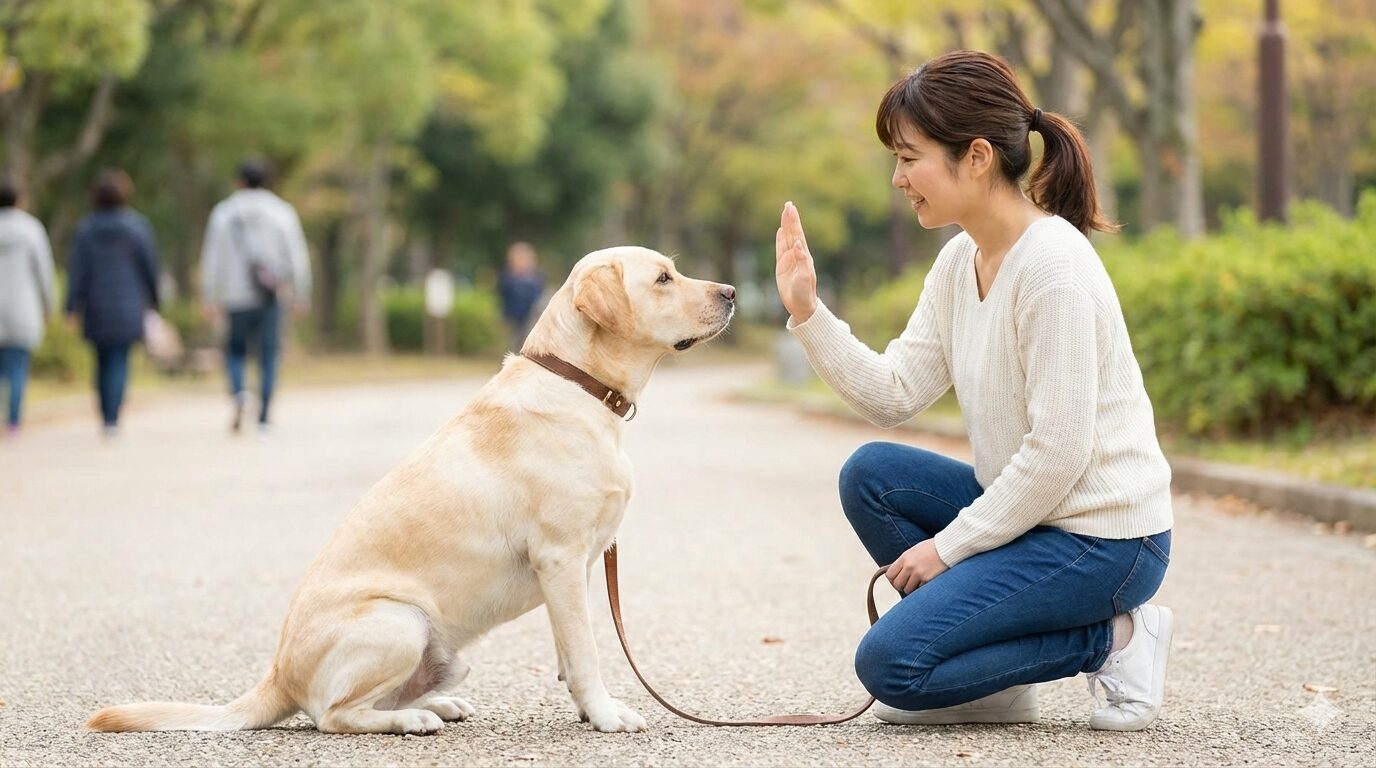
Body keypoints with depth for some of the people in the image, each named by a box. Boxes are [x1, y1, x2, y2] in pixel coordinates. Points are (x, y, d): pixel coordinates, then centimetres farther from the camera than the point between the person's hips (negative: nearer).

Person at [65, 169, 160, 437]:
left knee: (103, 362, 14)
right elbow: (149, 265, -1)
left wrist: (73, 306, -4)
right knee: (120, 362, 0)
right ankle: (113, 418, -12)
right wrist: (153, 300, 11)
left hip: (96, 307, 1)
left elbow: (77, 270, -5)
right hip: (127, 307, -1)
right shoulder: (137, 226, -3)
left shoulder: (85, 229, -1)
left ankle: (106, 417, 16)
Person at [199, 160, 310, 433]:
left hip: (238, 297, 0)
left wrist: (210, 298, 6)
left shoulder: (223, 213, 4)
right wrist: (300, 295, 4)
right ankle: (263, 417, 0)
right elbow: (297, 257, -1)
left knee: (236, 349, 15)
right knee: (268, 355, 6)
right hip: (271, 297, 0)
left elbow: (212, 259, 2)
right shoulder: (282, 212, 3)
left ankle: (238, 392, -14)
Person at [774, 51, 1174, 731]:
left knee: (890, 664, -14)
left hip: (1105, 539, -9)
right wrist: (806, 311, -7)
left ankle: (1112, 639, -2)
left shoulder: (1053, 267, -21)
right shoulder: (960, 262, 6)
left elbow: (1058, 452, -23)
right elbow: (894, 395, 4)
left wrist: (948, 547, -15)